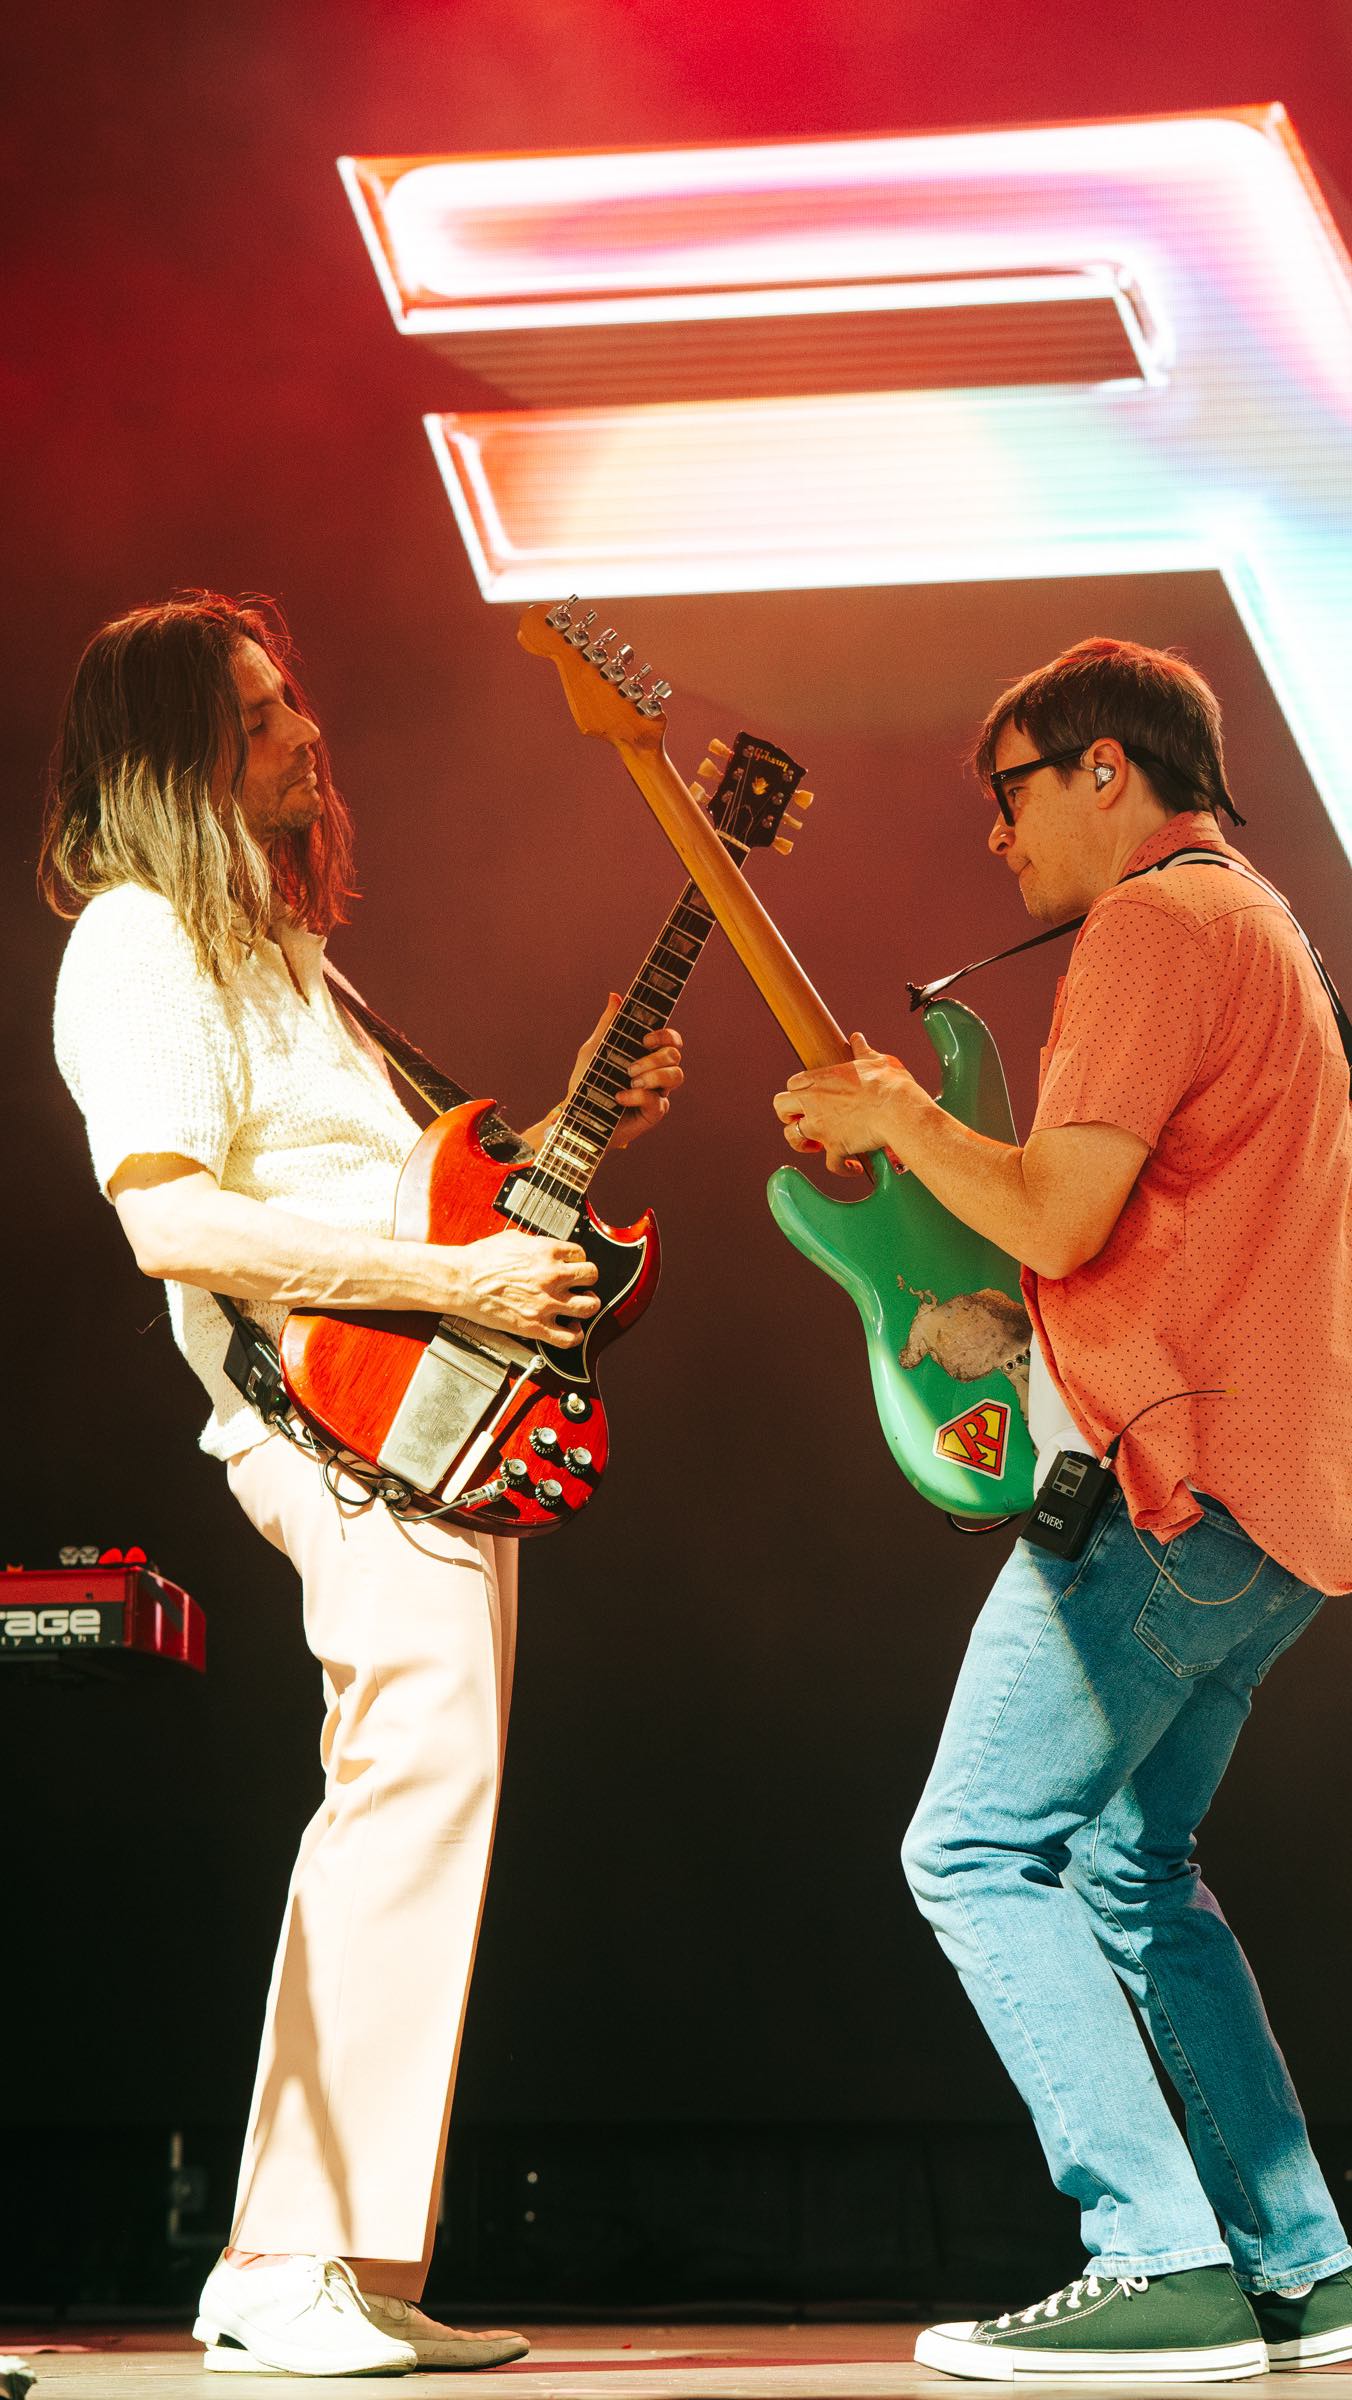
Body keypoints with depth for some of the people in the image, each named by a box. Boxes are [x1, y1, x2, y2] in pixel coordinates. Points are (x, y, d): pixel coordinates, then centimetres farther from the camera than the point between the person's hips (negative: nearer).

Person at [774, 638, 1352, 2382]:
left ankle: (1164, 2270, -11)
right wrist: (918, 1131, 19)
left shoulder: (1156, 925, -11)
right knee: (1128, 1865, 17)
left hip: (1179, 1477, -11)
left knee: (976, 1853, -8)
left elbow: (1059, 1218, -18)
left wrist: (889, 1116, -2)